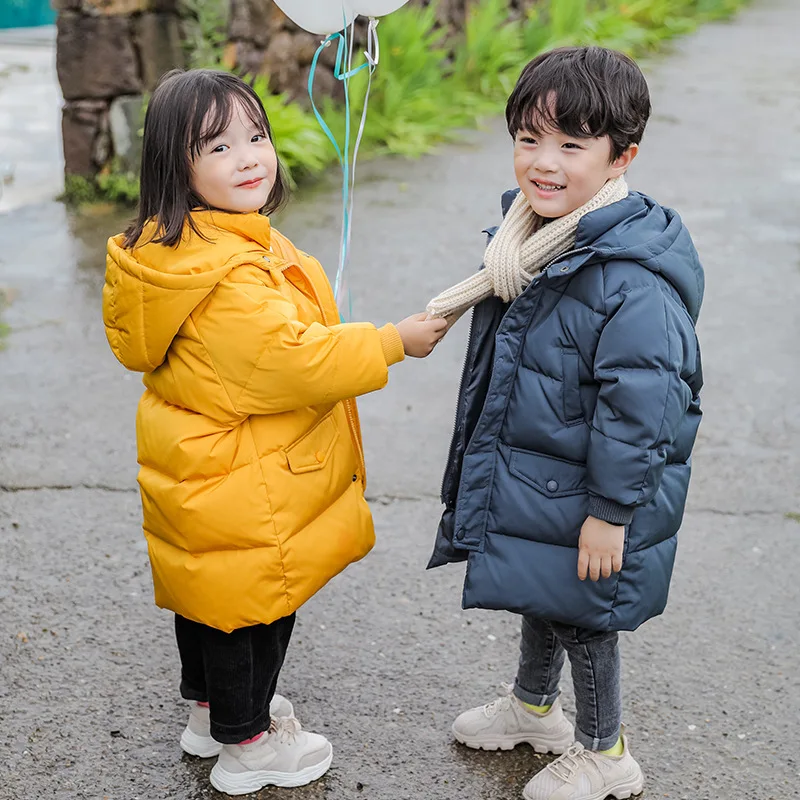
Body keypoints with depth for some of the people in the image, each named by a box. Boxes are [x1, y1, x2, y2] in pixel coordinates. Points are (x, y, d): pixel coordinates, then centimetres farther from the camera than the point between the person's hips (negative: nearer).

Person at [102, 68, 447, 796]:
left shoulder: (178, 248, 2)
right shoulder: (229, 273, -32)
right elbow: (291, 360, -31)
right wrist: (394, 343, -21)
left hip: (199, 475, 10)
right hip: (243, 491, -10)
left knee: (209, 595, 25)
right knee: (256, 603, 9)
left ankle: (211, 707, 47)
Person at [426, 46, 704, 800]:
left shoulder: (632, 282, -29)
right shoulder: (527, 236, -1)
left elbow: (638, 407, -26)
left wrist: (610, 513, -22)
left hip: (585, 504, -8)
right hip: (525, 482, 8)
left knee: (583, 615, 11)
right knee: (540, 598, 26)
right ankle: (532, 705, 50)